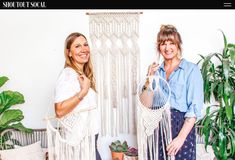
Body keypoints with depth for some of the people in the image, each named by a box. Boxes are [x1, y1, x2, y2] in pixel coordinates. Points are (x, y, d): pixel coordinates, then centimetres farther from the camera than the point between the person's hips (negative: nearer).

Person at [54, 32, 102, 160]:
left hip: (90, 135, 9)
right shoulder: (67, 74, -17)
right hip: (80, 138, -8)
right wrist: (83, 91, -25)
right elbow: (59, 111, -26)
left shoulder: (84, 74, 11)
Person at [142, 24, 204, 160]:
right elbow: (146, 104, 6)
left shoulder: (191, 69, -5)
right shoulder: (155, 70, 10)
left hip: (181, 126, -4)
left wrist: (181, 137, -18)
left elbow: (195, 108, -11)